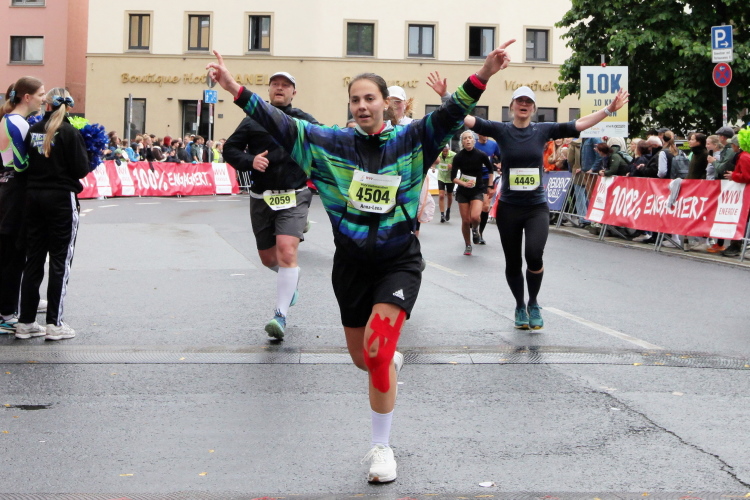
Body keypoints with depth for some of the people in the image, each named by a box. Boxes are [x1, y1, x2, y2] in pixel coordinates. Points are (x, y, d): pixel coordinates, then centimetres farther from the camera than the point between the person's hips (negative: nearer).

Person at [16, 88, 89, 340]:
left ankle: (26, 321, 15)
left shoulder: (33, 130, 3)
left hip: (33, 195, 5)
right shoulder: (70, 133, -11)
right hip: (61, 198, -5)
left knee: (33, 259, 11)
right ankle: (54, 324, 3)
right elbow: (81, 170, -12)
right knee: (60, 261, 2)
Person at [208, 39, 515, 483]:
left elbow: (450, 115, -18)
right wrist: (237, 90, -15)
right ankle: (393, 361, 53)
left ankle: (382, 448, 0)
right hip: (351, 263, 3)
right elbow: (281, 125, -6)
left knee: (376, 350, -17)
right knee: (363, 359, 13)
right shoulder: (333, 143, -1)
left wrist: (482, 77, -34)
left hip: (399, 262, -3)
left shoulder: (411, 141, -5)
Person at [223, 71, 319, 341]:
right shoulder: (253, 120, 7)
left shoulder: (305, 121, 4)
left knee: (287, 251, -20)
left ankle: (280, 315, -15)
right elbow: (230, 149, 8)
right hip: (261, 198, 3)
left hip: (294, 197, -3)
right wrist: (249, 161, -11)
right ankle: (291, 280, 47)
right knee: (268, 258, 12)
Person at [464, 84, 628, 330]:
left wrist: (609, 109, -7)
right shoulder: (501, 130, -2)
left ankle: (533, 304, 6)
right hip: (508, 207, 0)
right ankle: (520, 307, 33)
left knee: (534, 255, -20)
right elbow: (468, 120, -12)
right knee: (513, 262, 8)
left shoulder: (543, 130, 2)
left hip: (537, 207, 0)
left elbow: (579, 124, 0)